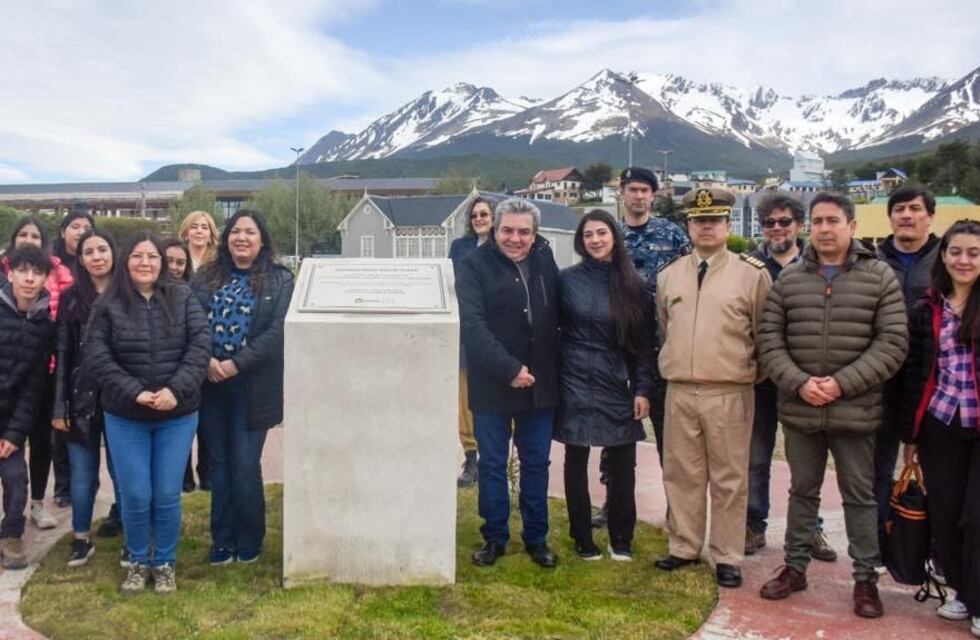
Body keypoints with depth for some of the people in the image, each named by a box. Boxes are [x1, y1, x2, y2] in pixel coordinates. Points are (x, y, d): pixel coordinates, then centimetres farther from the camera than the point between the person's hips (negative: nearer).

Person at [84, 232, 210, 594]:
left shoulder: (183, 299, 1)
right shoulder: (108, 305, -1)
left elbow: (200, 347, -7)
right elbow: (95, 357, -8)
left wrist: (176, 390, -20)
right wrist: (135, 392, -19)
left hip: (177, 416, 0)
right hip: (125, 417, 0)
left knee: (167, 496, 5)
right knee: (135, 496, 3)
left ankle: (165, 563, 24)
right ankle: (138, 561, 26)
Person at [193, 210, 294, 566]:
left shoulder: (279, 280, -1)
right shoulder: (206, 277, 9)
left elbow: (277, 332, -11)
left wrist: (236, 364, -17)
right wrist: (206, 360, -16)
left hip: (252, 387, -3)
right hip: (210, 384, 3)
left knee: (245, 466, 1)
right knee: (219, 464, 11)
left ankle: (249, 541, 20)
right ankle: (222, 540, 23)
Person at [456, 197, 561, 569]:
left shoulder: (545, 262, 5)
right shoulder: (475, 265, -8)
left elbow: (557, 317, 11)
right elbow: (472, 325, -17)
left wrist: (553, 369, 1)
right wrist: (508, 369, -22)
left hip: (540, 384, 4)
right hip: (492, 385, -3)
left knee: (536, 464, 12)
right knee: (492, 464, 8)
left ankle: (536, 538, 25)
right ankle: (494, 537, 23)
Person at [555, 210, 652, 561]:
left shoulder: (631, 284, 3)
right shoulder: (567, 279, -1)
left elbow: (642, 342, 4)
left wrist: (642, 389, -2)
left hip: (617, 387, 1)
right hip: (576, 384, -1)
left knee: (623, 464, 3)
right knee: (576, 462, 6)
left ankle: (621, 539, 19)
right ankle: (583, 538, 20)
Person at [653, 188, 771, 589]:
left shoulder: (752, 274, -2)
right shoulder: (668, 275, 9)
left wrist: (751, 373, 4)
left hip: (730, 394, -3)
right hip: (679, 392, 3)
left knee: (729, 479, 5)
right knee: (681, 474, 11)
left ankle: (728, 558, 16)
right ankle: (684, 548, 25)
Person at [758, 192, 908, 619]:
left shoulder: (880, 277, -1)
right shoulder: (789, 278, 5)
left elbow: (893, 343, -7)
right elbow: (769, 340, 2)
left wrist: (843, 383, -15)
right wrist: (798, 383, -13)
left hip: (856, 411, -2)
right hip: (798, 410, 2)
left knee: (859, 496, 9)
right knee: (802, 491, 15)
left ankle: (865, 578, 23)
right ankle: (795, 567, 28)